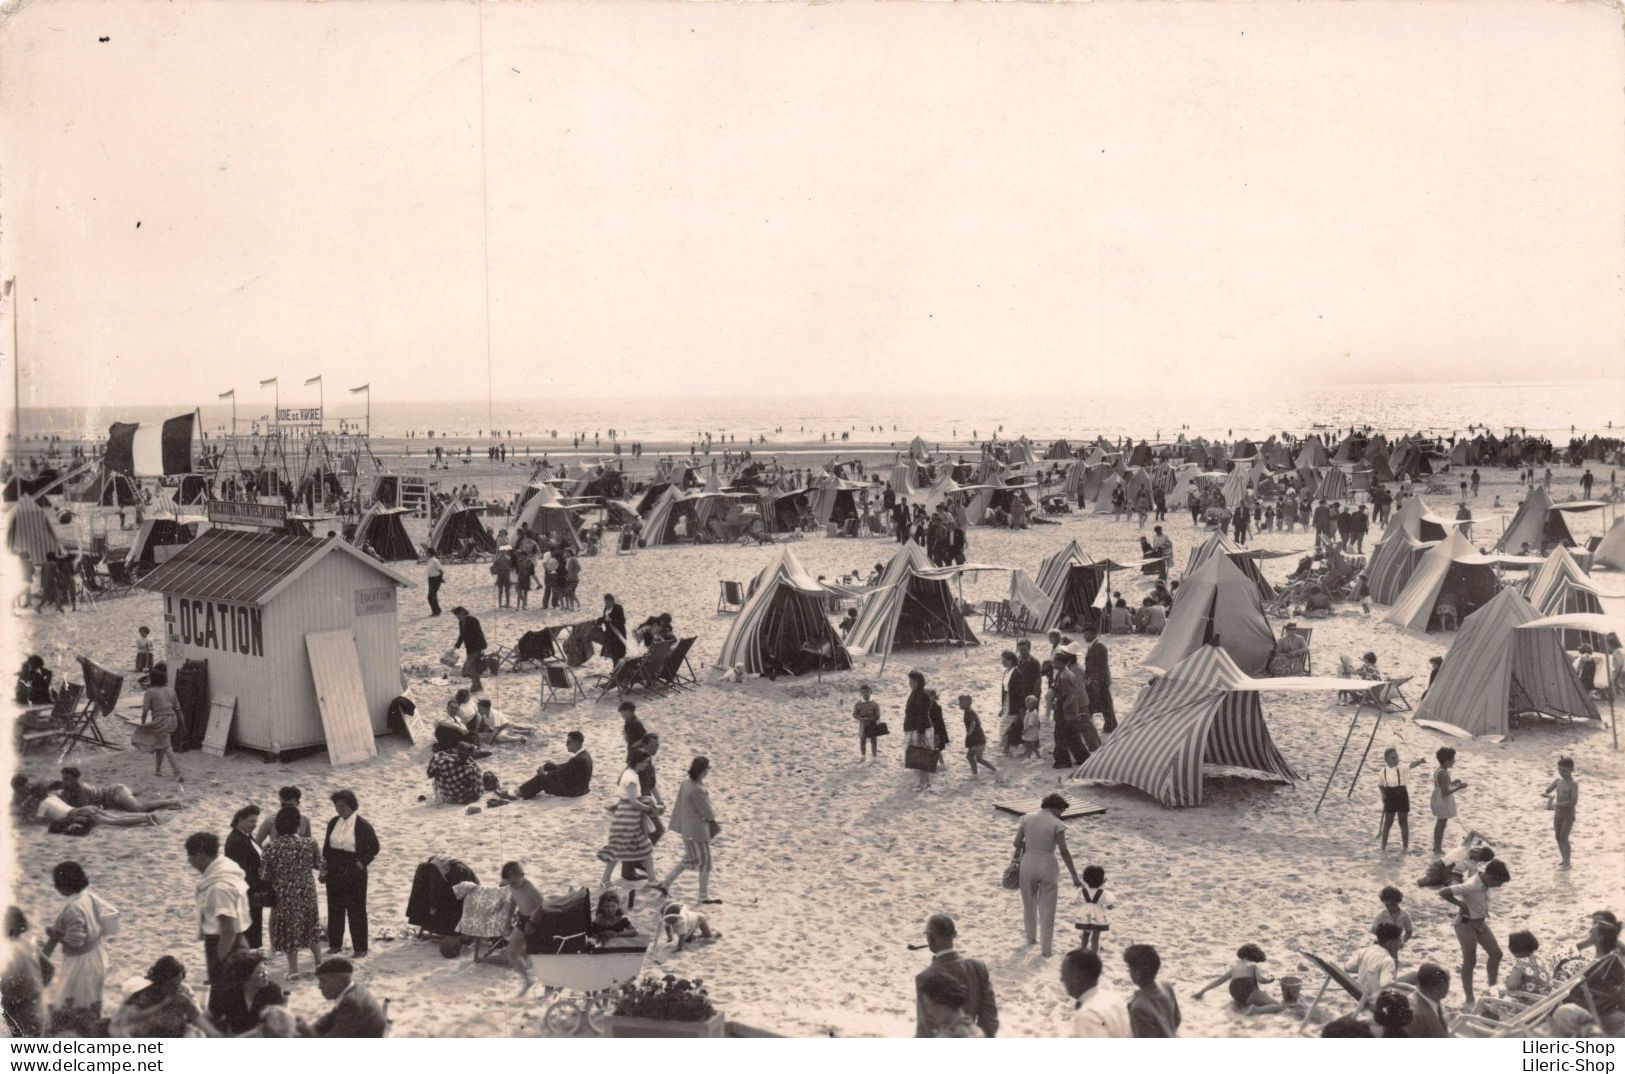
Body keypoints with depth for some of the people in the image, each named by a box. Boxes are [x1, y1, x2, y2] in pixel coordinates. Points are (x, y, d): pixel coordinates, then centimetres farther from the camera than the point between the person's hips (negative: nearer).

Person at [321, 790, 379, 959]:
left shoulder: (362, 825, -10)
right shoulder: (333, 823, 5)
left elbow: (374, 848, -5)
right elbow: (326, 847, 14)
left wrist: (360, 864, -12)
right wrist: (324, 869, 8)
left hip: (354, 874, -5)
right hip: (334, 873, 5)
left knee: (356, 910, 0)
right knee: (335, 909, 12)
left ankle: (360, 948, 6)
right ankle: (335, 944, 24)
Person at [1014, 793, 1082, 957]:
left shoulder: (1027, 818, -4)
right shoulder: (1057, 824, -13)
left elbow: (1017, 842, -2)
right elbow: (1064, 852, -16)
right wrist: (1075, 876, -11)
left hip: (1028, 866, 2)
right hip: (1048, 868, -2)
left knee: (1029, 903, 27)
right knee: (1047, 909, 13)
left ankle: (1031, 938, 42)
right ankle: (1046, 948, 18)